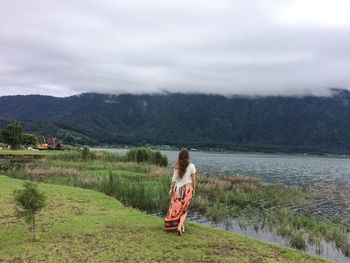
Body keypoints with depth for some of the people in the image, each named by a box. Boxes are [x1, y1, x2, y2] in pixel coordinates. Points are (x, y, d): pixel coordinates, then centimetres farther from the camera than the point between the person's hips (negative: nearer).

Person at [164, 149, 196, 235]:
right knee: (184, 209, 8)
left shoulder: (176, 166, -2)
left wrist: (171, 189, 8)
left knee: (176, 208, 15)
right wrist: (193, 190, 10)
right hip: (187, 189, -2)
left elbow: (174, 179, 0)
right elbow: (193, 180, -3)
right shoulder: (191, 166, -7)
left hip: (177, 189, 2)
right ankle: (180, 226, -6)